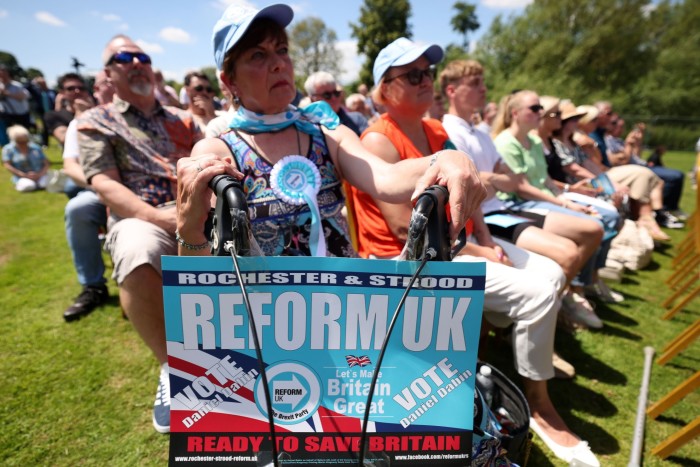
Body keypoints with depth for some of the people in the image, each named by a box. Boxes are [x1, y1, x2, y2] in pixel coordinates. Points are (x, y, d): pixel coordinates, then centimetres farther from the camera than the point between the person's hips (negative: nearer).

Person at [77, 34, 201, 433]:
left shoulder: (183, 120, 24)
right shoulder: (95, 122, 13)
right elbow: (104, 184, -2)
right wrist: (158, 217, -19)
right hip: (139, 218, -3)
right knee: (136, 257, -38)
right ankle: (172, 366, -14)